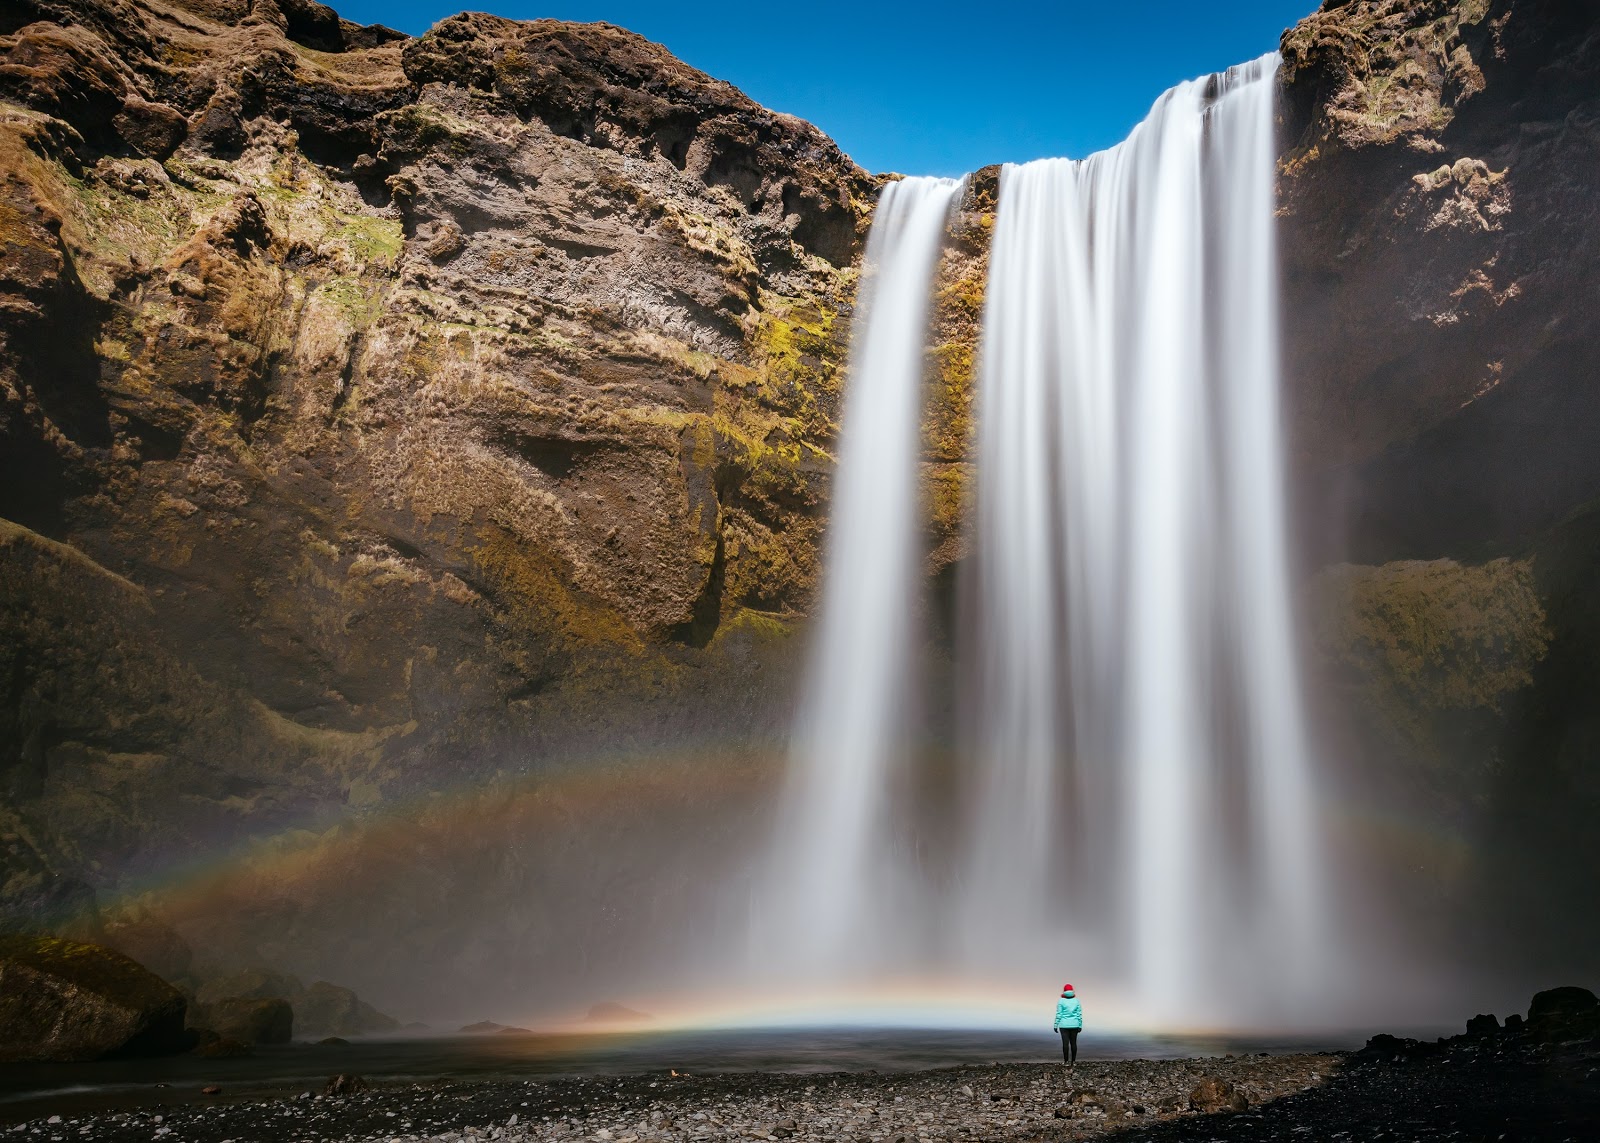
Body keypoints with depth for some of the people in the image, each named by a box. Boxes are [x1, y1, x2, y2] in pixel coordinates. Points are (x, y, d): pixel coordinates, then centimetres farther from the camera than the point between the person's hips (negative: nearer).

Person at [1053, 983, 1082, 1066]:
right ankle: (1073, 1061, 12)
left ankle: (1066, 1061, -3)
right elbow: (1079, 1014, 0)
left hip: (1064, 1025, -3)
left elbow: (1058, 1014, -8)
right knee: (1073, 1043, 9)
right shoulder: (1076, 1001, 1)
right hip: (1074, 1025, 3)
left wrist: (1056, 1025, -2)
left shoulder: (1061, 1001, -7)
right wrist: (1080, 1026, 6)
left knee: (1065, 1043, -2)